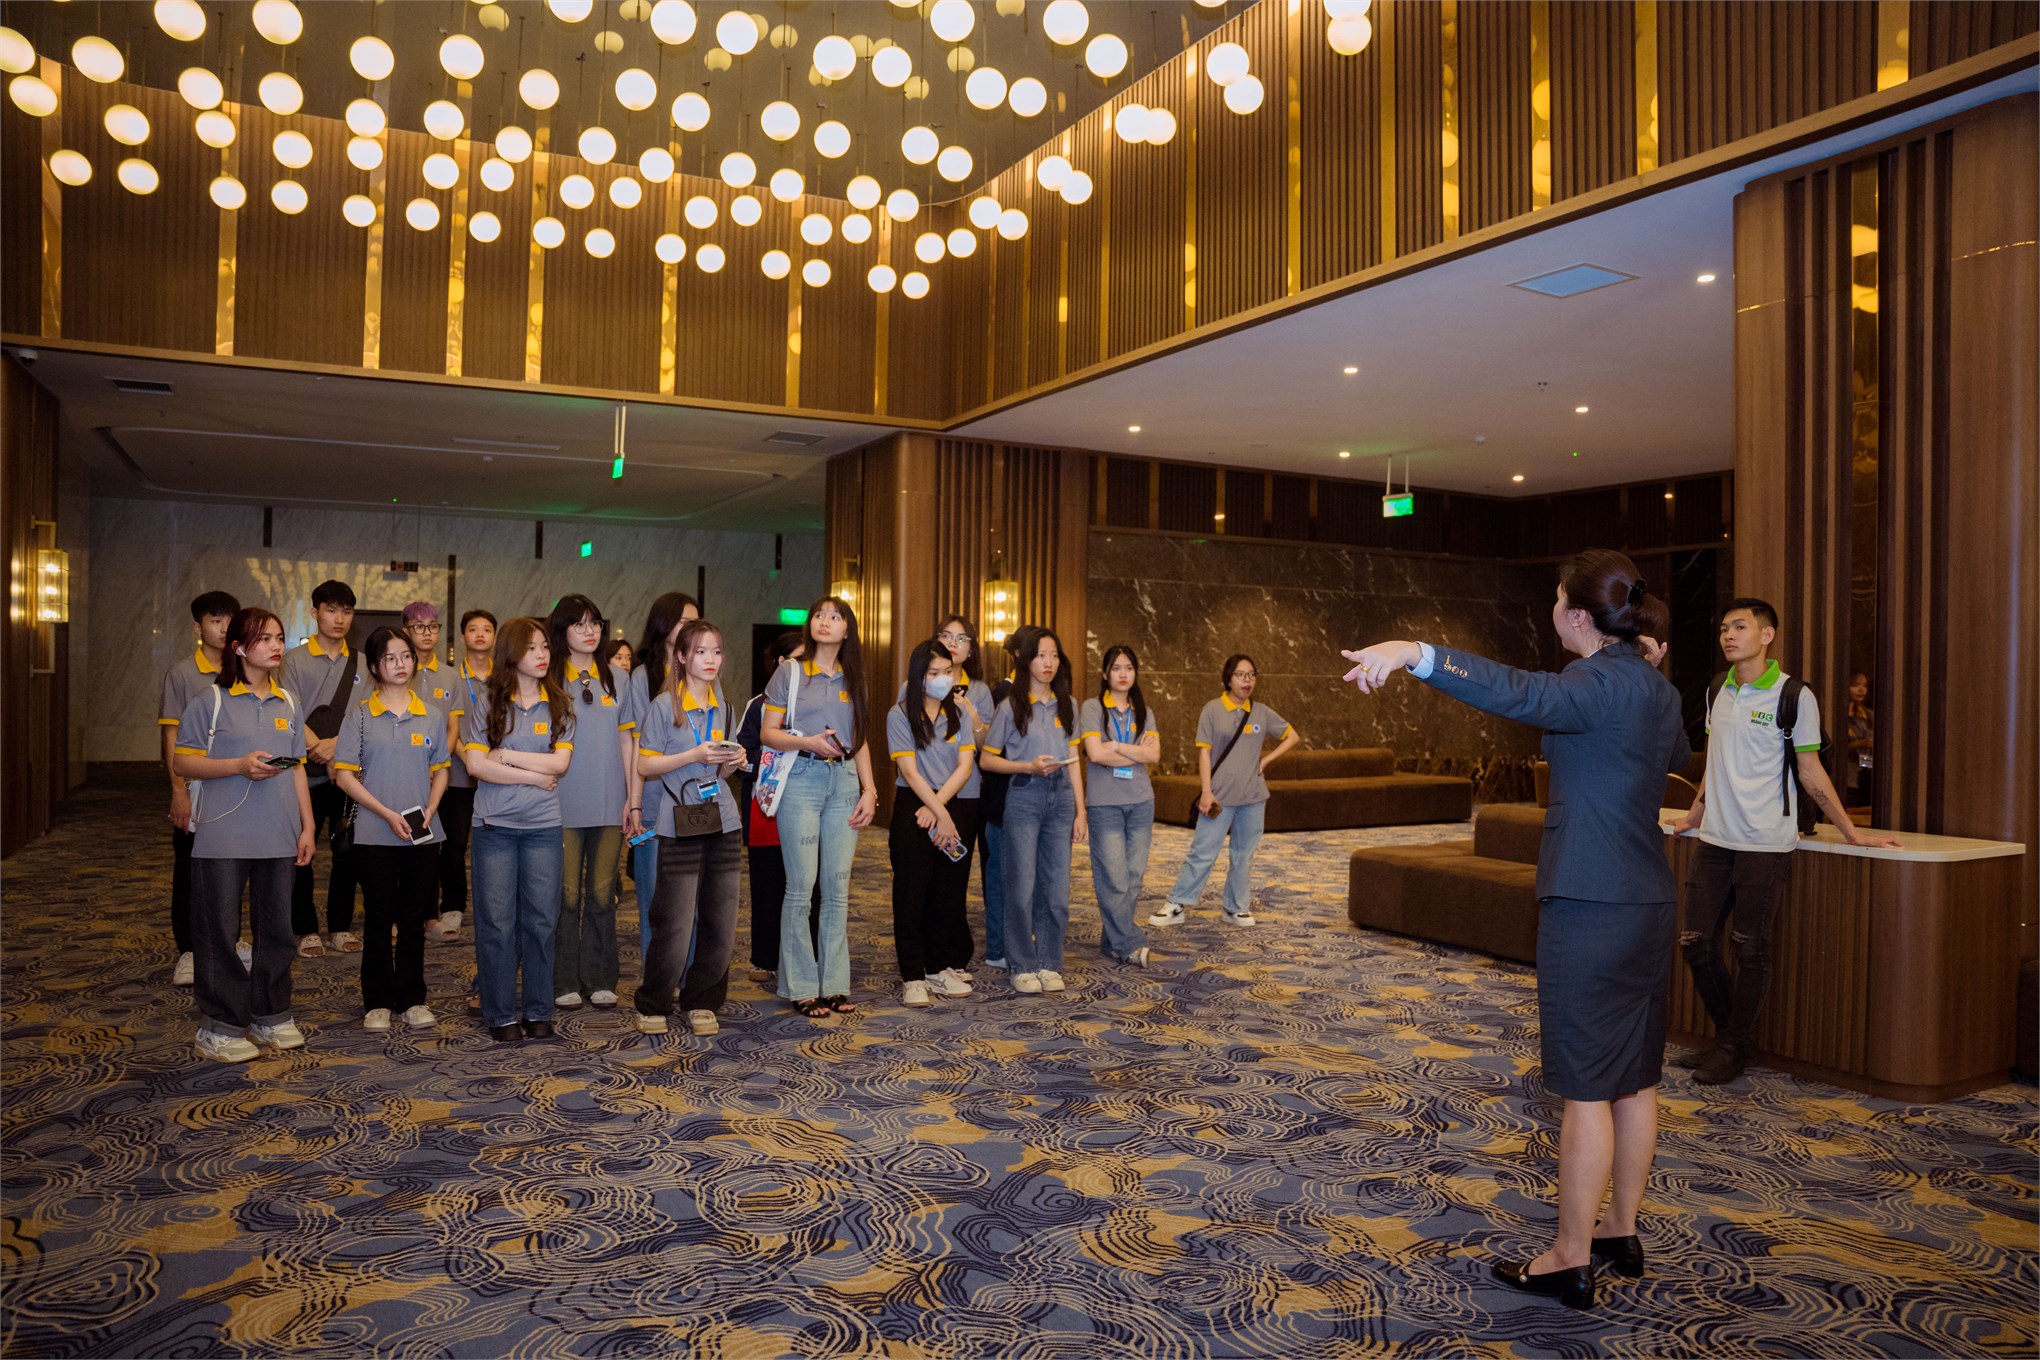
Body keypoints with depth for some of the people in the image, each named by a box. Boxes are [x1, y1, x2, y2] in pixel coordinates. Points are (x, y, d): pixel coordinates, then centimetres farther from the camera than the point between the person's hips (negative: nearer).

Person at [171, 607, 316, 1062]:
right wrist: (240, 766, -19)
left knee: (276, 927, 11)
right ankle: (221, 1027, 11)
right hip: (223, 835, -5)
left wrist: (307, 827, 10)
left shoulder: (287, 705, 12)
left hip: (277, 836, 5)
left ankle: (271, 1016, 23)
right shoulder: (211, 700, -3)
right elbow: (182, 762, -5)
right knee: (220, 931, 1)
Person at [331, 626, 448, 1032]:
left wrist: (429, 810, -5)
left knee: (414, 918, 8)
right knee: (379, 918, 5)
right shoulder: (360, 715, 0)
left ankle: (412, 998, 18)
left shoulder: (431, 714, 7)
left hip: (423, 834, 2)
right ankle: (377, 1002, 16)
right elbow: (344, 774, -4)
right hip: (375, 835, -2)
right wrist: (387, 814, -13)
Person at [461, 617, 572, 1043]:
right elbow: (476, 765, -8)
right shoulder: (487, 705, 1)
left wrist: (506, 756, -10)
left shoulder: (558, 707, 6)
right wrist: (535, 776, -9)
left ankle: (538, 1012, 15)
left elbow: (560, 762, -6)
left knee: (541, 920, 5)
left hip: (543, 825, 1)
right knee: (496, 922, 2)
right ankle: (501, 1015, 12)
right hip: (495, 824, -1)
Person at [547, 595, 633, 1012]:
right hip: (564, 804, -3)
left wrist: (633, 796, 7)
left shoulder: (618, 680, 11)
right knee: (567, 893, 1)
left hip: (609, 803, 3)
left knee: (602, 892, 7)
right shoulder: (549, 680, 1)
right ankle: (565, 982, 11)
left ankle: (599, 980, 16)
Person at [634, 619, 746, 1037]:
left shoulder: (723, 708, 14)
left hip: (723, 822, 5)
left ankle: (701, 1002, 19)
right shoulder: (664, 705, -3)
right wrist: (694, 755, -16)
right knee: (676, 924, -5)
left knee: (721, 922, 5)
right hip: (681, 825, -5)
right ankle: (653, 1006, 13)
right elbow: (645, 766, -5)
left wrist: (734, 761, -2)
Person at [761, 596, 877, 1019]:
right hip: (801, 781, -3)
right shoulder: (790, 673, 4)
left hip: (844, 782, 4)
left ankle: (834, 984, 12)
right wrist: (808, 742, -16)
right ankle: (802, 987, 6)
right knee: (801, 886, -3)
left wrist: (869, 790, 7)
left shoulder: (853, 680, 15)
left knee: (838, 888, 4)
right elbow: (767, 733, 1)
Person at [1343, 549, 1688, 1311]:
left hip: (1589, 905, -9)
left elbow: (1519, 693, -39)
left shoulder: (1604, 683, -17)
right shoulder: (1655, 689, 11)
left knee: (1585, 1086, -1)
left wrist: (1417, 654, -51)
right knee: (1635, 1077, 16)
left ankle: (1571, 1261, 9)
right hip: (1646, 903, 10)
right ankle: (1620, 1231, 30)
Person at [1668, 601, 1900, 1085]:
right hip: (1713, 840, 5)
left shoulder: (1794, 696, -7)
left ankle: (1736, 1048, 18)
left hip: (1764, 845, -5)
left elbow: (1810, 772, -1)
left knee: (1750, 950, 3)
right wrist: (1694, 815, 26)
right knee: (1695, 941, 6)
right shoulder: (1718, 692, 9)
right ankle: (1725, 1034, 25)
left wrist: (1852, 833, -1)